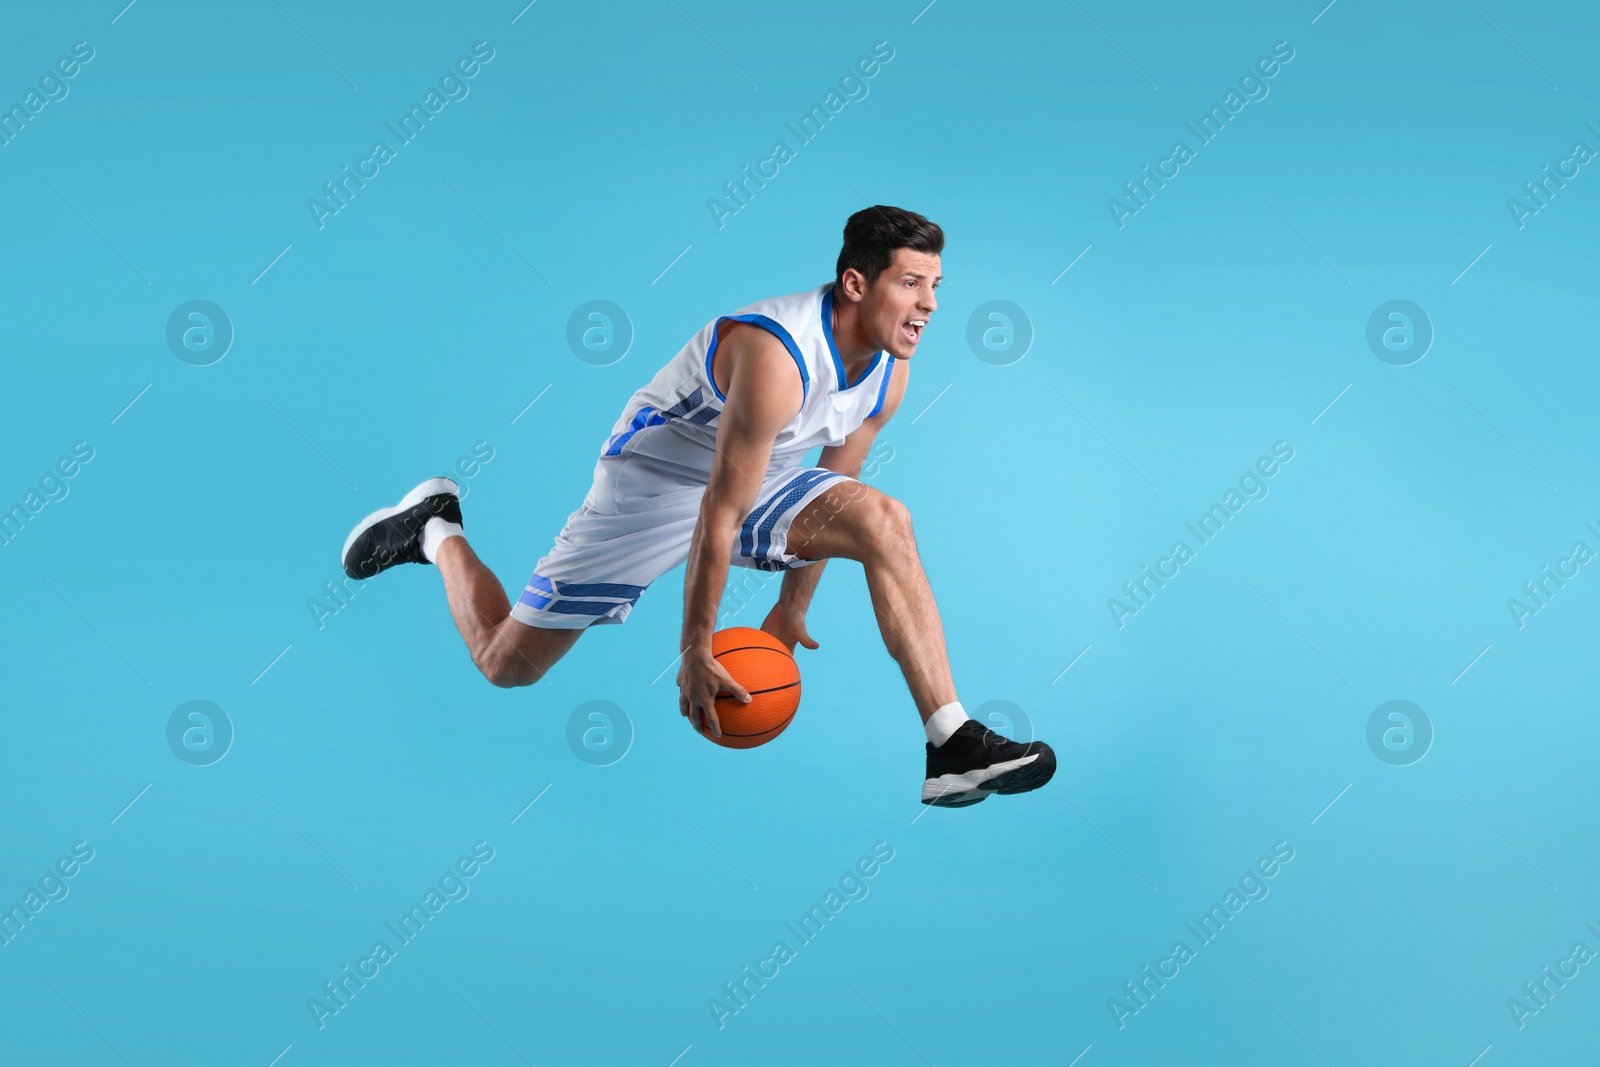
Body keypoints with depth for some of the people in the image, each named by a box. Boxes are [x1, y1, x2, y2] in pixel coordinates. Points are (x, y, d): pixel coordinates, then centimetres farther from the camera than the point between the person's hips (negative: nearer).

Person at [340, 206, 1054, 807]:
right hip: (653, 483, -6)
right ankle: (437, 534, 30)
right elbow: (719, 513, -29)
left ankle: (953, 747, -22)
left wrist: (792, 607, 12)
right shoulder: (776, 355, -34)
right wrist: (695, 651, -22)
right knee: (506, 661, 1)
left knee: (884, 522, -22)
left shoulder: (889, 372, -8)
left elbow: (827, 500, 7)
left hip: (757, 475, 6)